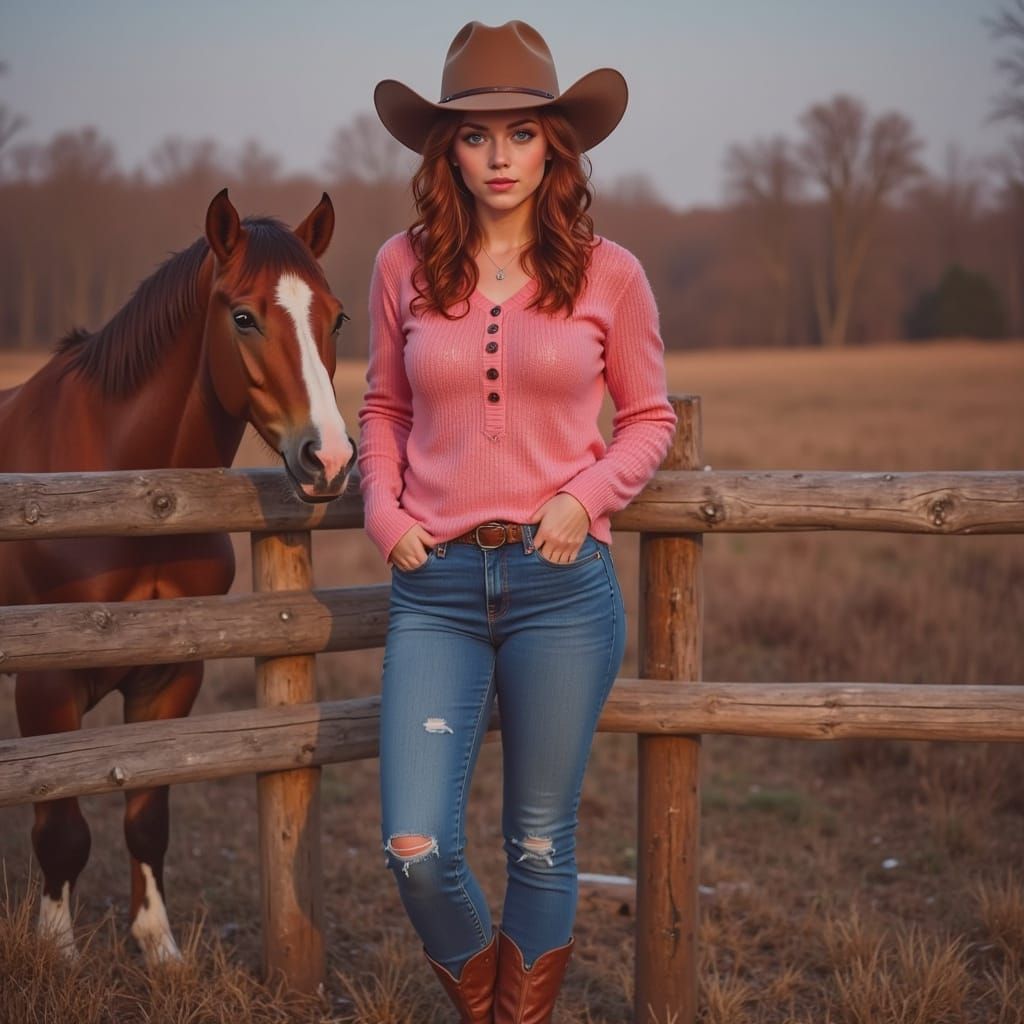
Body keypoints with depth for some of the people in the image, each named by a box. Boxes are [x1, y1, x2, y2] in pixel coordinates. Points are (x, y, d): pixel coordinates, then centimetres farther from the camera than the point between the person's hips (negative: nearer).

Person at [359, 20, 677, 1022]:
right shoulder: (403, 266, 4)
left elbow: (650, 415, 10)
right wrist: (384, 511, 0)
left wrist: (586, 495, -8)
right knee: (417, 851, -4)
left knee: (541, 844, 8)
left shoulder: (607, 274, 0)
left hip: (560, 581, -1)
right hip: (436, 583, 1)